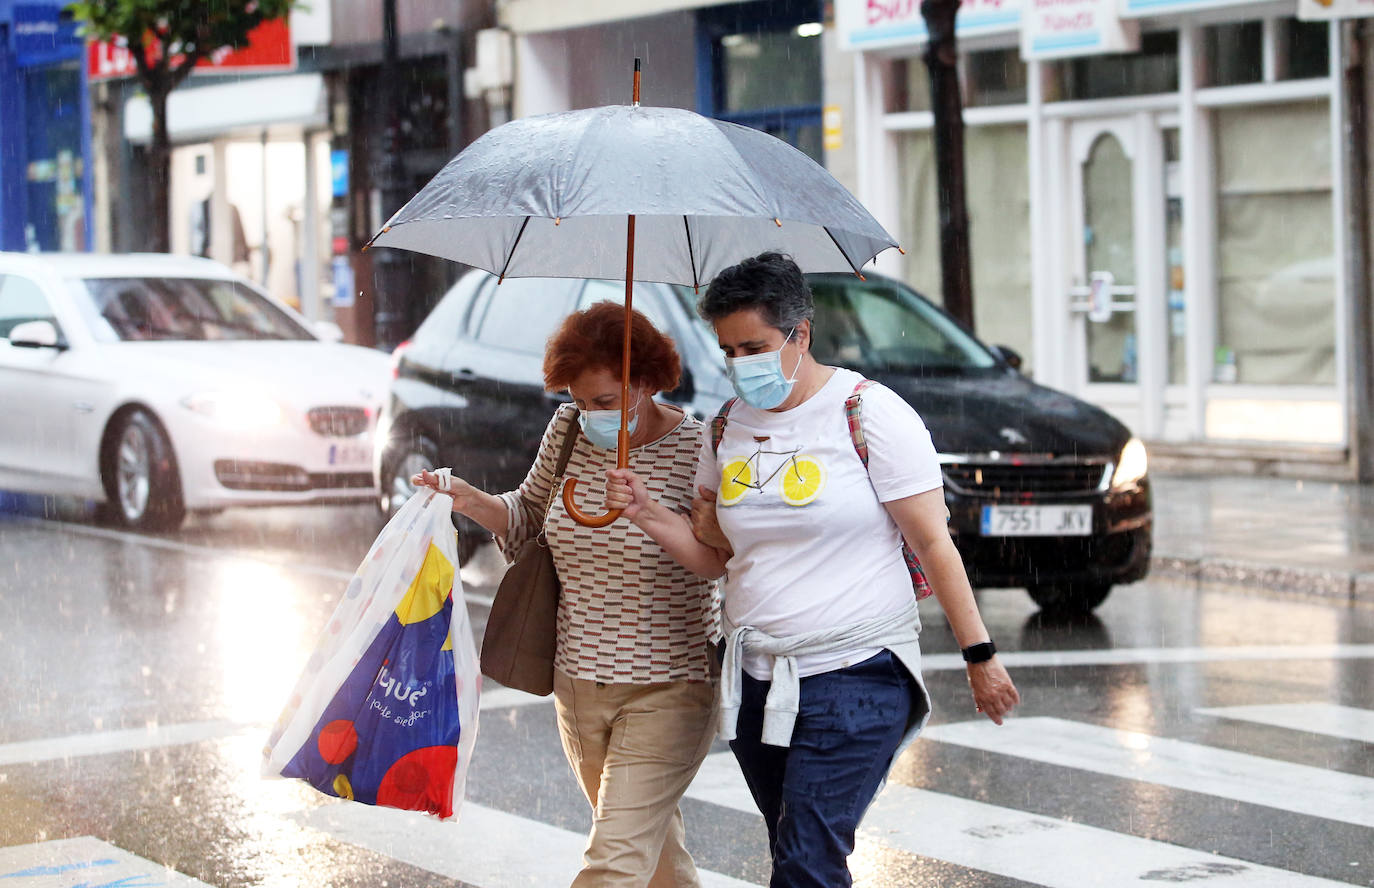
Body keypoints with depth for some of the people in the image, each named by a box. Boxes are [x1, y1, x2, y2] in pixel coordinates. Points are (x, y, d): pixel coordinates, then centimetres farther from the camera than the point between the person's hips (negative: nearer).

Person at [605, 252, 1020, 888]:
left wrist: (980, 656, -5)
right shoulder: (727, 428, 9)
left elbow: (934, 545, -6)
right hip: (756, 680, 6)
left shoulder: (871, 415, -8)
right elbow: (714, 558, 14)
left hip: (855, 675, -6)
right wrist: (647, 512, -3)